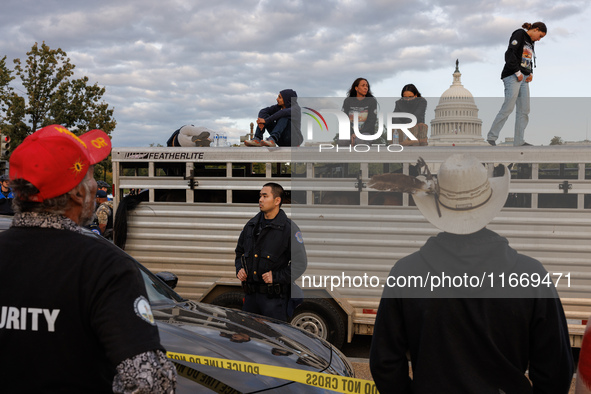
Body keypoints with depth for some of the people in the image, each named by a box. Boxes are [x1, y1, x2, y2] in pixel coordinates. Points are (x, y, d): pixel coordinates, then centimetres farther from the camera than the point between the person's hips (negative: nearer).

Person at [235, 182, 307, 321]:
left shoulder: (289, 228, -7)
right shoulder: (251, 225, 12)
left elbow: (300, 263, -9)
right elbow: (239, 251, 25)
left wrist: (276, 277, -15)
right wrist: (239, 269, 7)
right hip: (251, 295, 6)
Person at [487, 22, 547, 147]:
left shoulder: (530, 42, 23)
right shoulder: (519, 34, -2)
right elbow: (510, 54, -14)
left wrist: (531, 73, 9)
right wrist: (517, 72, -15)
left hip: (524, 79, 9)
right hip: (512, 76, -9)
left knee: (524, 110, 2)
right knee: (508, 107, -13)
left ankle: (518, 141, 2)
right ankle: (492, 136, -8)